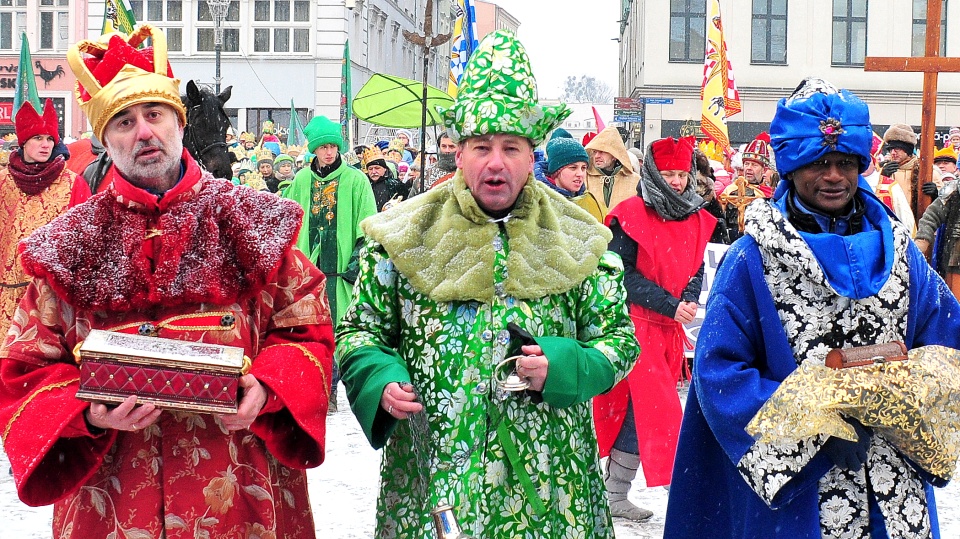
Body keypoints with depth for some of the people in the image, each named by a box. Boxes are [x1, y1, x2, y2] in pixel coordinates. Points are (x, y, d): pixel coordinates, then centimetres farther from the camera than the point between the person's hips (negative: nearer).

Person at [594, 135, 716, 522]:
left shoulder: (697, 219, 11)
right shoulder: (631, 215, -9)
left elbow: (697, 269, 15)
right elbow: (622, 273, -12)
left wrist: (689, 300, -7)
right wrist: (670, 305, -16)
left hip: (672, 328, 6)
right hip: (638, 324, -6)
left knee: (642, 410, 8)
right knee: (650, 408, -11)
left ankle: (616, 492, 17)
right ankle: (615, 497, -2)